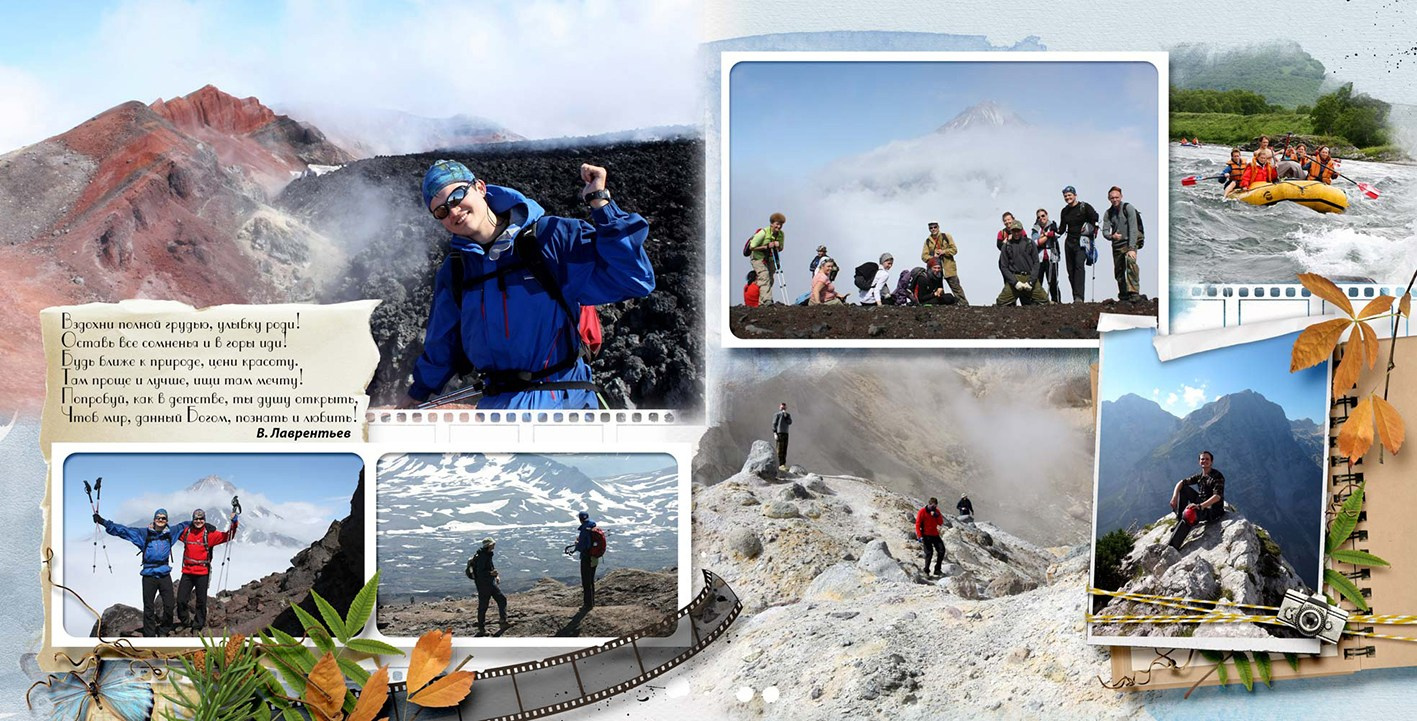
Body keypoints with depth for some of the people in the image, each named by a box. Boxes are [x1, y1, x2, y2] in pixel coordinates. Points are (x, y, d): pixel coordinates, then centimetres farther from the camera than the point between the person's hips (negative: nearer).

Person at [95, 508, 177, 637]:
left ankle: (164, 632, 18)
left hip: (165, 575, 2)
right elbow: (123, 530, -2)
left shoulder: (170, 533, 7)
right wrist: (104, 522, -6)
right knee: (149, 608, 0)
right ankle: (149, 636, 7)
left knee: (169, 606, 0)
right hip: (149, 576, -2)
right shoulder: (144, 533, 0)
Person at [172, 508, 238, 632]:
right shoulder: (186, 531, 5)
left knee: (201, 601, 7)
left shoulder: (209, 533, -3)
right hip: (187, 572, 2)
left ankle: (198, 624, 22)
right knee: (181, 600, 1)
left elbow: (227, 536, -6)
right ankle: (184, 622, 22)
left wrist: (234, 523, -19)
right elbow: (172, 532, 22)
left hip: (203, 572, -2)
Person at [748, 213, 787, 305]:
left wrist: (778, 246, -15)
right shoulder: (763, 232, -21)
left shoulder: (781, 234, -3)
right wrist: (766, 246, -25)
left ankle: (761, 302, 13)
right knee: (764, 277, -21)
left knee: (770, 280, 4)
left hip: (770, 259, 7)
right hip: (758, 257, -7)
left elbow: (780, 249, 10)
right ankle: (767, 300, -29)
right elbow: (752, 247, -19)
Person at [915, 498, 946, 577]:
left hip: (935, 535, 5)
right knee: (929, 552, -12)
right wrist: (920, 536, -15)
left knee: (942, 549, -3)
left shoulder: (936, 511, 7)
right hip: (926, 535, -5)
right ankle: (926, 571, -3)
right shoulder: (922, 512, -7)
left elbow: (941, 523, 3)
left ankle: (937, 569, 6)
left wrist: (937, 516, -14)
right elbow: (917, 525, -8)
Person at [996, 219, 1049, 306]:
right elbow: (1003, 267, 6)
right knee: (1001, 303, -16)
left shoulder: (1030, 243, 12)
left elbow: (1036, 263, 7)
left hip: (1030, 278, 1)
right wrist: (1015, 282, -7)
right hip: (1014, 278, -1)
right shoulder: (1006, 246, 11)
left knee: (1044, 302, -9)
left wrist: (1030, 282, -6)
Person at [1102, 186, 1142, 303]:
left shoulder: (1128, 208, -7)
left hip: (1129, 242, -5)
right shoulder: (1108, 213, 8)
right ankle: (1123, 296, 20)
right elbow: (1105, 231, 3)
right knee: (1118, 271, 6)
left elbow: (1133, 228, -14)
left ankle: (1133, 292, -36)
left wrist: (1132, 248, -24)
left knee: (1131, 261, -31)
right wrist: (1112, 236, -23)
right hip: (1116, 245, 5)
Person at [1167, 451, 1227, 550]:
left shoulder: (1217, 476, -12)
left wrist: (1200, 506, -35)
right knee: (1183, 488, 5)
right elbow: (1181, 482, 9)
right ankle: (1179, 522, 0)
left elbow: (1217, 496, -25)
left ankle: (1173, 547, -40)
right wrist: (1174, 497, -11)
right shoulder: (1200, 476, 10)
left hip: (1213, 510, -8)